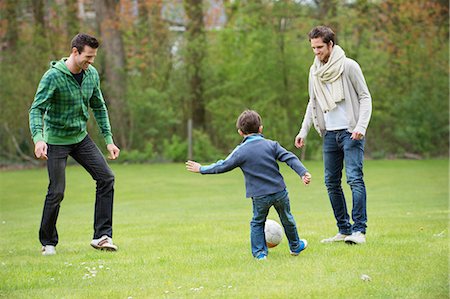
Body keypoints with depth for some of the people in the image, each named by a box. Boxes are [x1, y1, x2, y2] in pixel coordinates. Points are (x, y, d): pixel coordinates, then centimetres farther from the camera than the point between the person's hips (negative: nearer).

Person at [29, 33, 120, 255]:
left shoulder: (92, 74, -1)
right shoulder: (53, 76, -20)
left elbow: (99, 107, 10)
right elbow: (36, 109, -23)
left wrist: (108, 140, 6)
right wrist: (38, 138, -39)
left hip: (81, 137, 6)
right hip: (56, 141, -6)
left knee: (106, 178, -7)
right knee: (57, 192, -5)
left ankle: (102, 236, -2)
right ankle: (48, 242, 14)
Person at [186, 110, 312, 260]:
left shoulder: (241, 151, -7)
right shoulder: (271, 145, 1)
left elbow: (223, 166, -2)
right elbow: (289, 158, -4)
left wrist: (202, 169, 9)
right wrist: (303, 172, -6)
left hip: (260, 196, -2)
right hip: (280, 191, 3)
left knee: (257, 222, 17)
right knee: (287, 219, 22)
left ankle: (259, 252, 9)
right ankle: (295, 246, 37)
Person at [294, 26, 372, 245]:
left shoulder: (349, 66, -6)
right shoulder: (314, 70, 11)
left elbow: (365, 97, -5)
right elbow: (313, 103, 20)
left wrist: (361, 126, -17)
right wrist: (303, 131, 10)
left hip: (350, 132, -6)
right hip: (330, 134, 6)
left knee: (354, 178, -14)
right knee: (332, 183, 5)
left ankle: (359, 230, -15)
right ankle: (344, 229, 11)